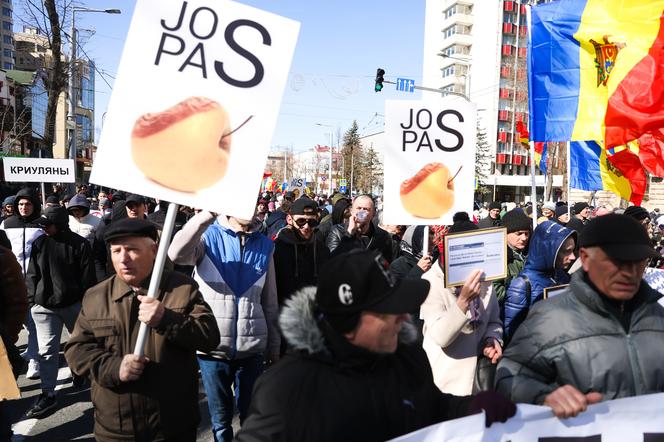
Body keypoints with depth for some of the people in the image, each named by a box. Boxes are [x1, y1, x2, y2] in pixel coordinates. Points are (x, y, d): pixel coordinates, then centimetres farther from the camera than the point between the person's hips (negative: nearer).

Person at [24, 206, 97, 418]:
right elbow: (32, 274, 7)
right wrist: (32, 300, 1)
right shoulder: (39, 243, 1)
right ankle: (48, 394, 7)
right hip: (44, 306, 2)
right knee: (47, 351, 0)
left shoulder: (80, 244, -9)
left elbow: (88, 277, -7)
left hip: (74, 303, -2)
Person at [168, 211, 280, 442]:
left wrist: (274, 347, 9)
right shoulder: (208, 236, -4)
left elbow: (270, 302, 8)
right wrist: (209, 212, -36)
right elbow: (177, 254, -27)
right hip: (213, 346, -2)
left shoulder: (264, 245, 4)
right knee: (220, 418, 13)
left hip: (252, 347, 2)